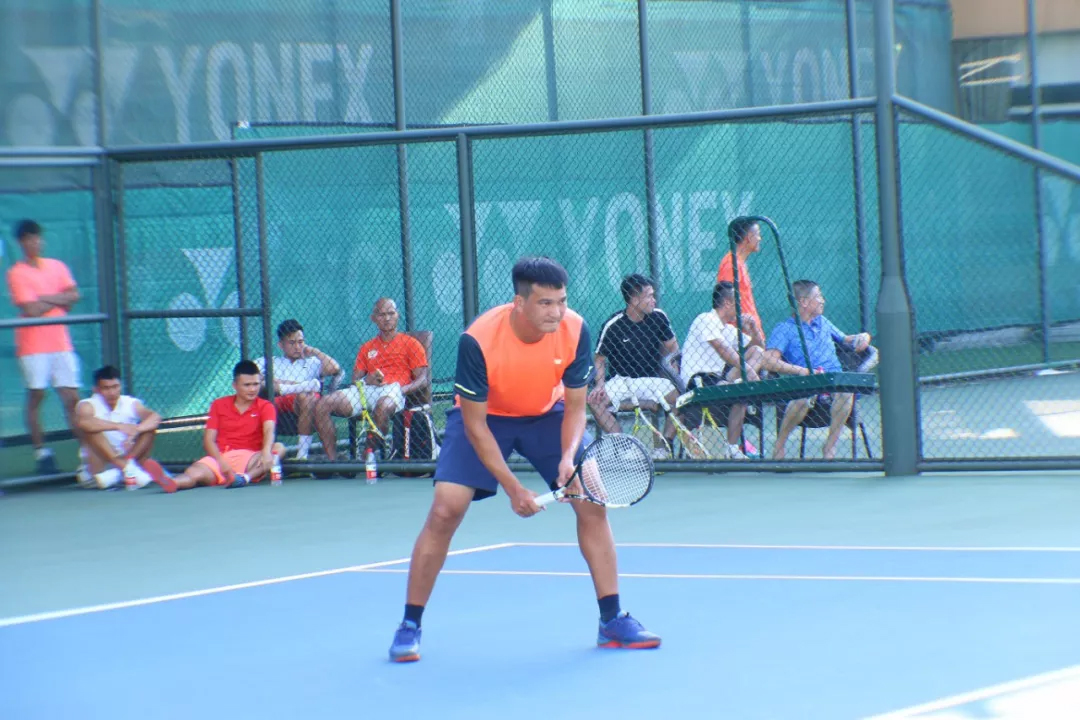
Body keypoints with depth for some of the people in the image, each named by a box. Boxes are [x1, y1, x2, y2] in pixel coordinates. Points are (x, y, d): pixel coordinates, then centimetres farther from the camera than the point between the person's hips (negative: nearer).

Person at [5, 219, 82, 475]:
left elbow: (73, 295, 1)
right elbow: (31, 310, -13)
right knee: (35, 396, -3)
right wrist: (59, 301, -2)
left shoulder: (57, 267, 13)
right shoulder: (16, 273, -3)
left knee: (71, 398, 0)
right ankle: (40, 451, 2)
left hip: (61, 342, 4)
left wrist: (47, 299, -11)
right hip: (33, 346, -4)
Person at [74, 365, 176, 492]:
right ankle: (128, 468, -41)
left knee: (149, 427, -12)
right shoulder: (88, 405, -8)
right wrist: (119, 426, -37)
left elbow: (155, 417, -16)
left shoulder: (130, 403, 1)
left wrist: (136, 429, -36)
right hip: (99, 467, -3)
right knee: (89, 428, -27)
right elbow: (82, 422, -33)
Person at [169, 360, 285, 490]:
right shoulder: (219, 405, 14)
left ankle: (245, 478, -55)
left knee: (279, 448, -30)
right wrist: (222, 463, -15)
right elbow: (208, 440, 6)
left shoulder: (265, 406, 8)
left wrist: (266, 452, -36)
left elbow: (269, 431, -12)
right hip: (220, 457, 1)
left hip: (250, 460, -1)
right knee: (194, 472, -31)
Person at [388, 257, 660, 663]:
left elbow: (575, 408, -12)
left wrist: (568, 456, -32)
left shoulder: (574, 330, -24)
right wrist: (513, 488, -27)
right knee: (445, 510, -17)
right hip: (484, 417, -3)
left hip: (547, 416, 3)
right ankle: (409, 626, -4)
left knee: (593, 502, -9)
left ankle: (612, 620, 3)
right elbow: (475, 425, -24)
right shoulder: (477, 340, -33)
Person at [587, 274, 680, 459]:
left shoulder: (658, 317, -3)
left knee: (680, 395, -28)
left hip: (653, 380, 1)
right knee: (595, 400, -29)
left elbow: (671, 346, 12)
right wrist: (600, 384, -17)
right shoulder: (613, 325, -10)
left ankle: (663, 447, -16)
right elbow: (600, 358, -1)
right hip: (622, 380, -1)